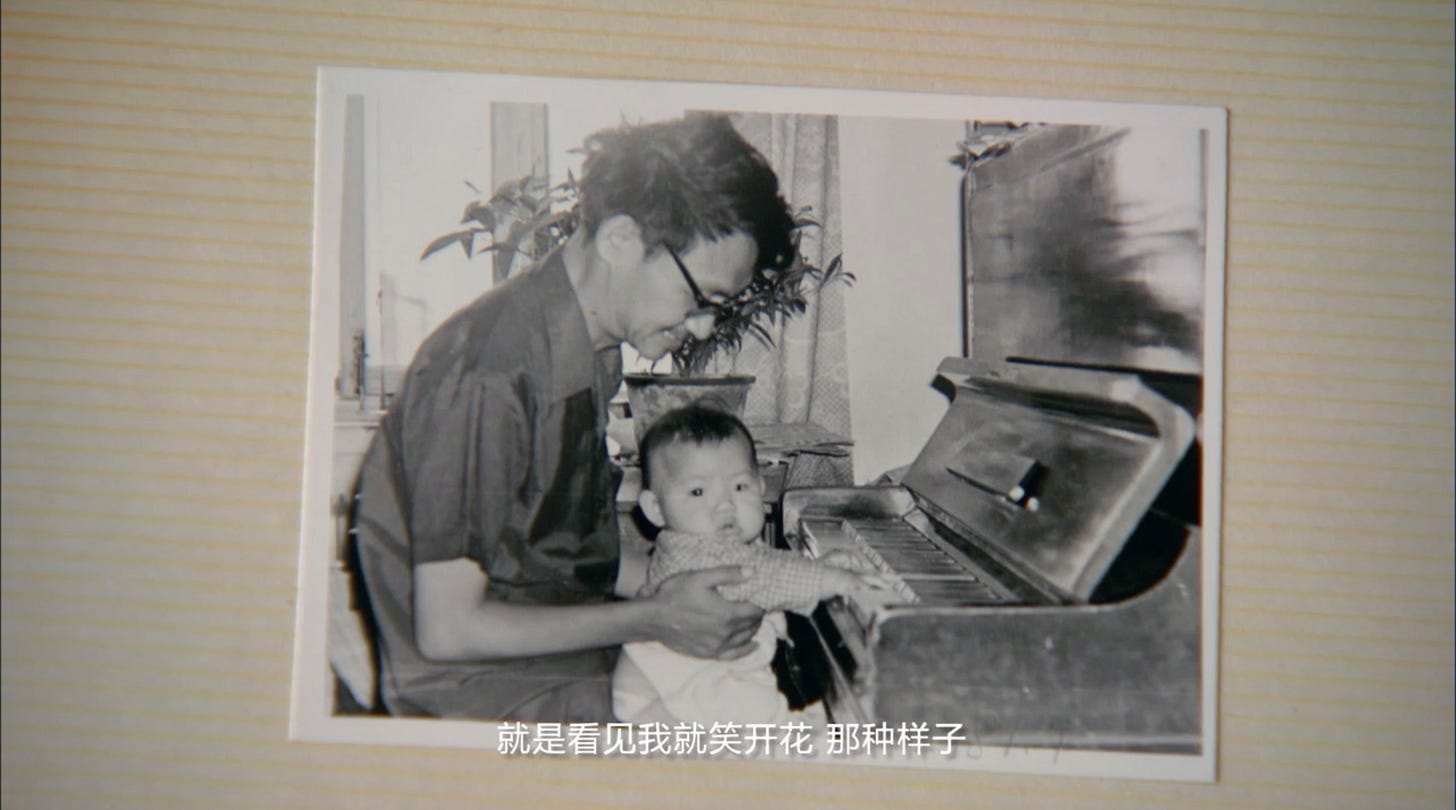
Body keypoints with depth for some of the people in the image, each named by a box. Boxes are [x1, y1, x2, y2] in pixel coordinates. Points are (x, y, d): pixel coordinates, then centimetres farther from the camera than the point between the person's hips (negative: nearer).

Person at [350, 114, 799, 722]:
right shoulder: (483, 376, -26)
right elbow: (447, 630, -21)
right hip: (479, 692, -8)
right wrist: (653, 619, -18)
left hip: (568, 642, 8)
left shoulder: (596, 344, 2)